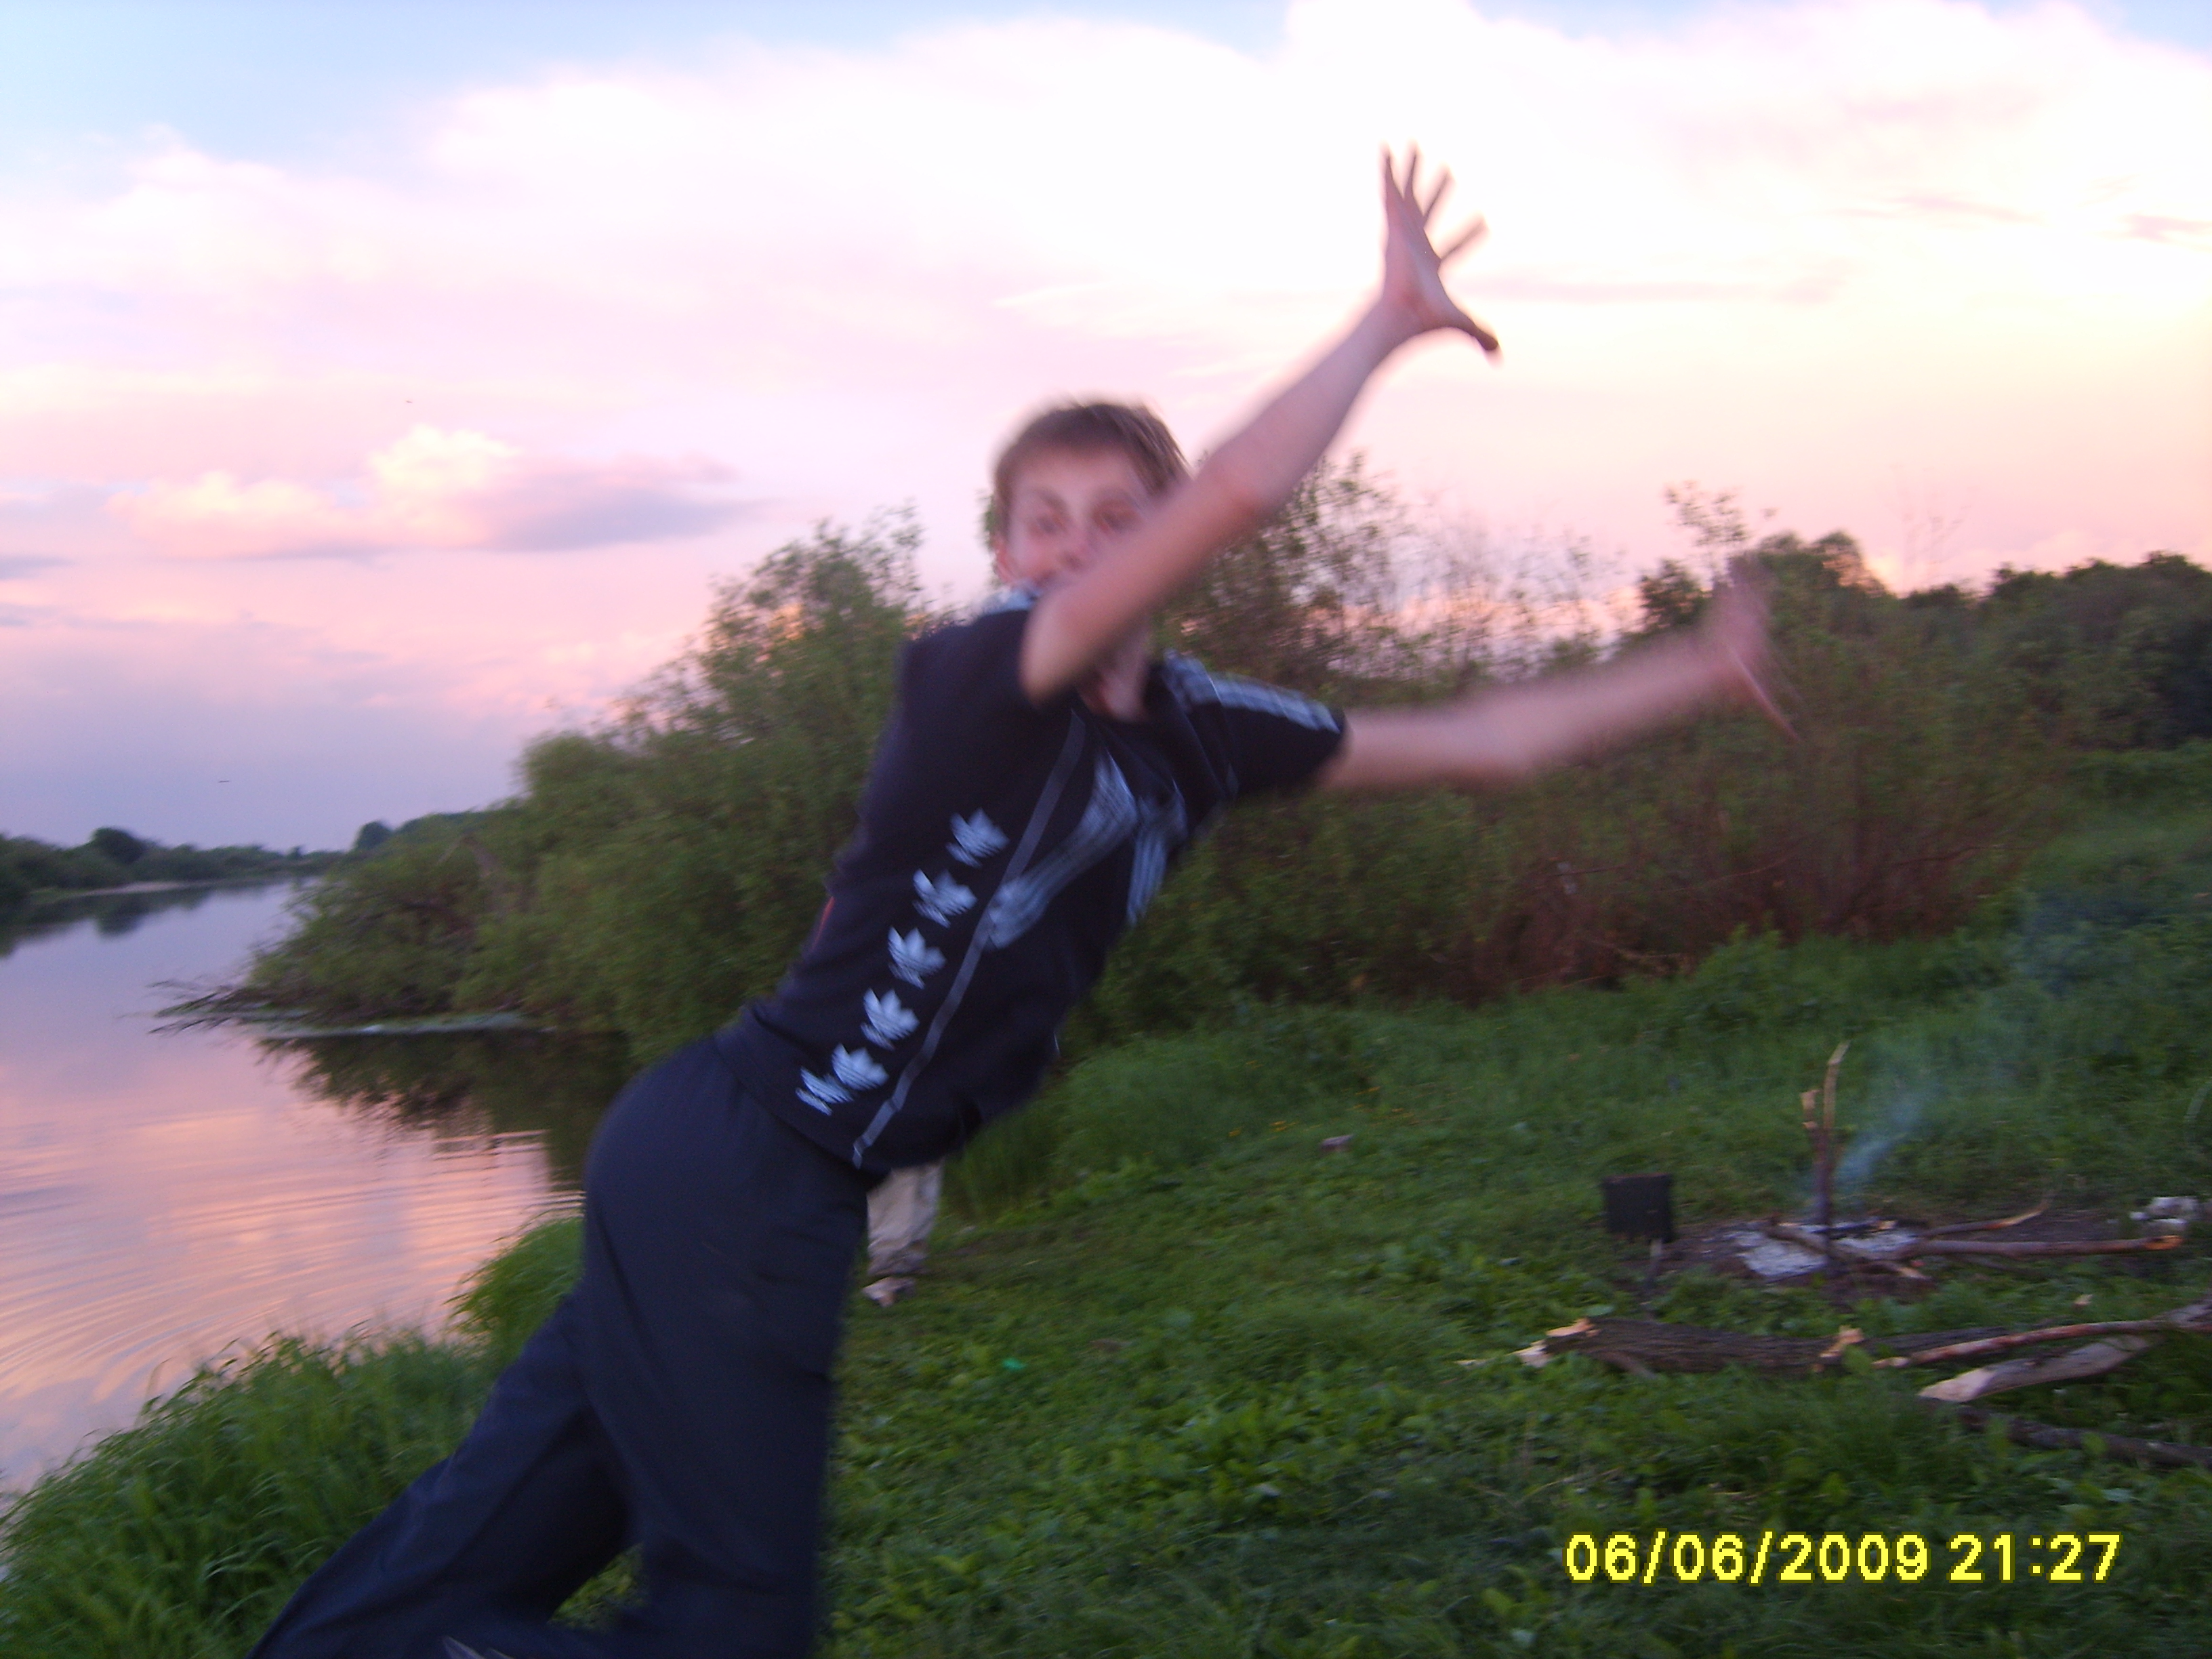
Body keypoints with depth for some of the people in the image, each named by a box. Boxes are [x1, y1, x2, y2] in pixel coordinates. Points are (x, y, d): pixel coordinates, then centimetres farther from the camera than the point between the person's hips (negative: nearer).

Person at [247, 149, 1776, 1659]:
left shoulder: (1194, 735, 9)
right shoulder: (975, 677, -14)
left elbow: (1467, 743, 16)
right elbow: (1238, 494, -29)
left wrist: (1698, 673, 18)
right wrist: (1393, 315, -16)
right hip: (740, 1161, -8)